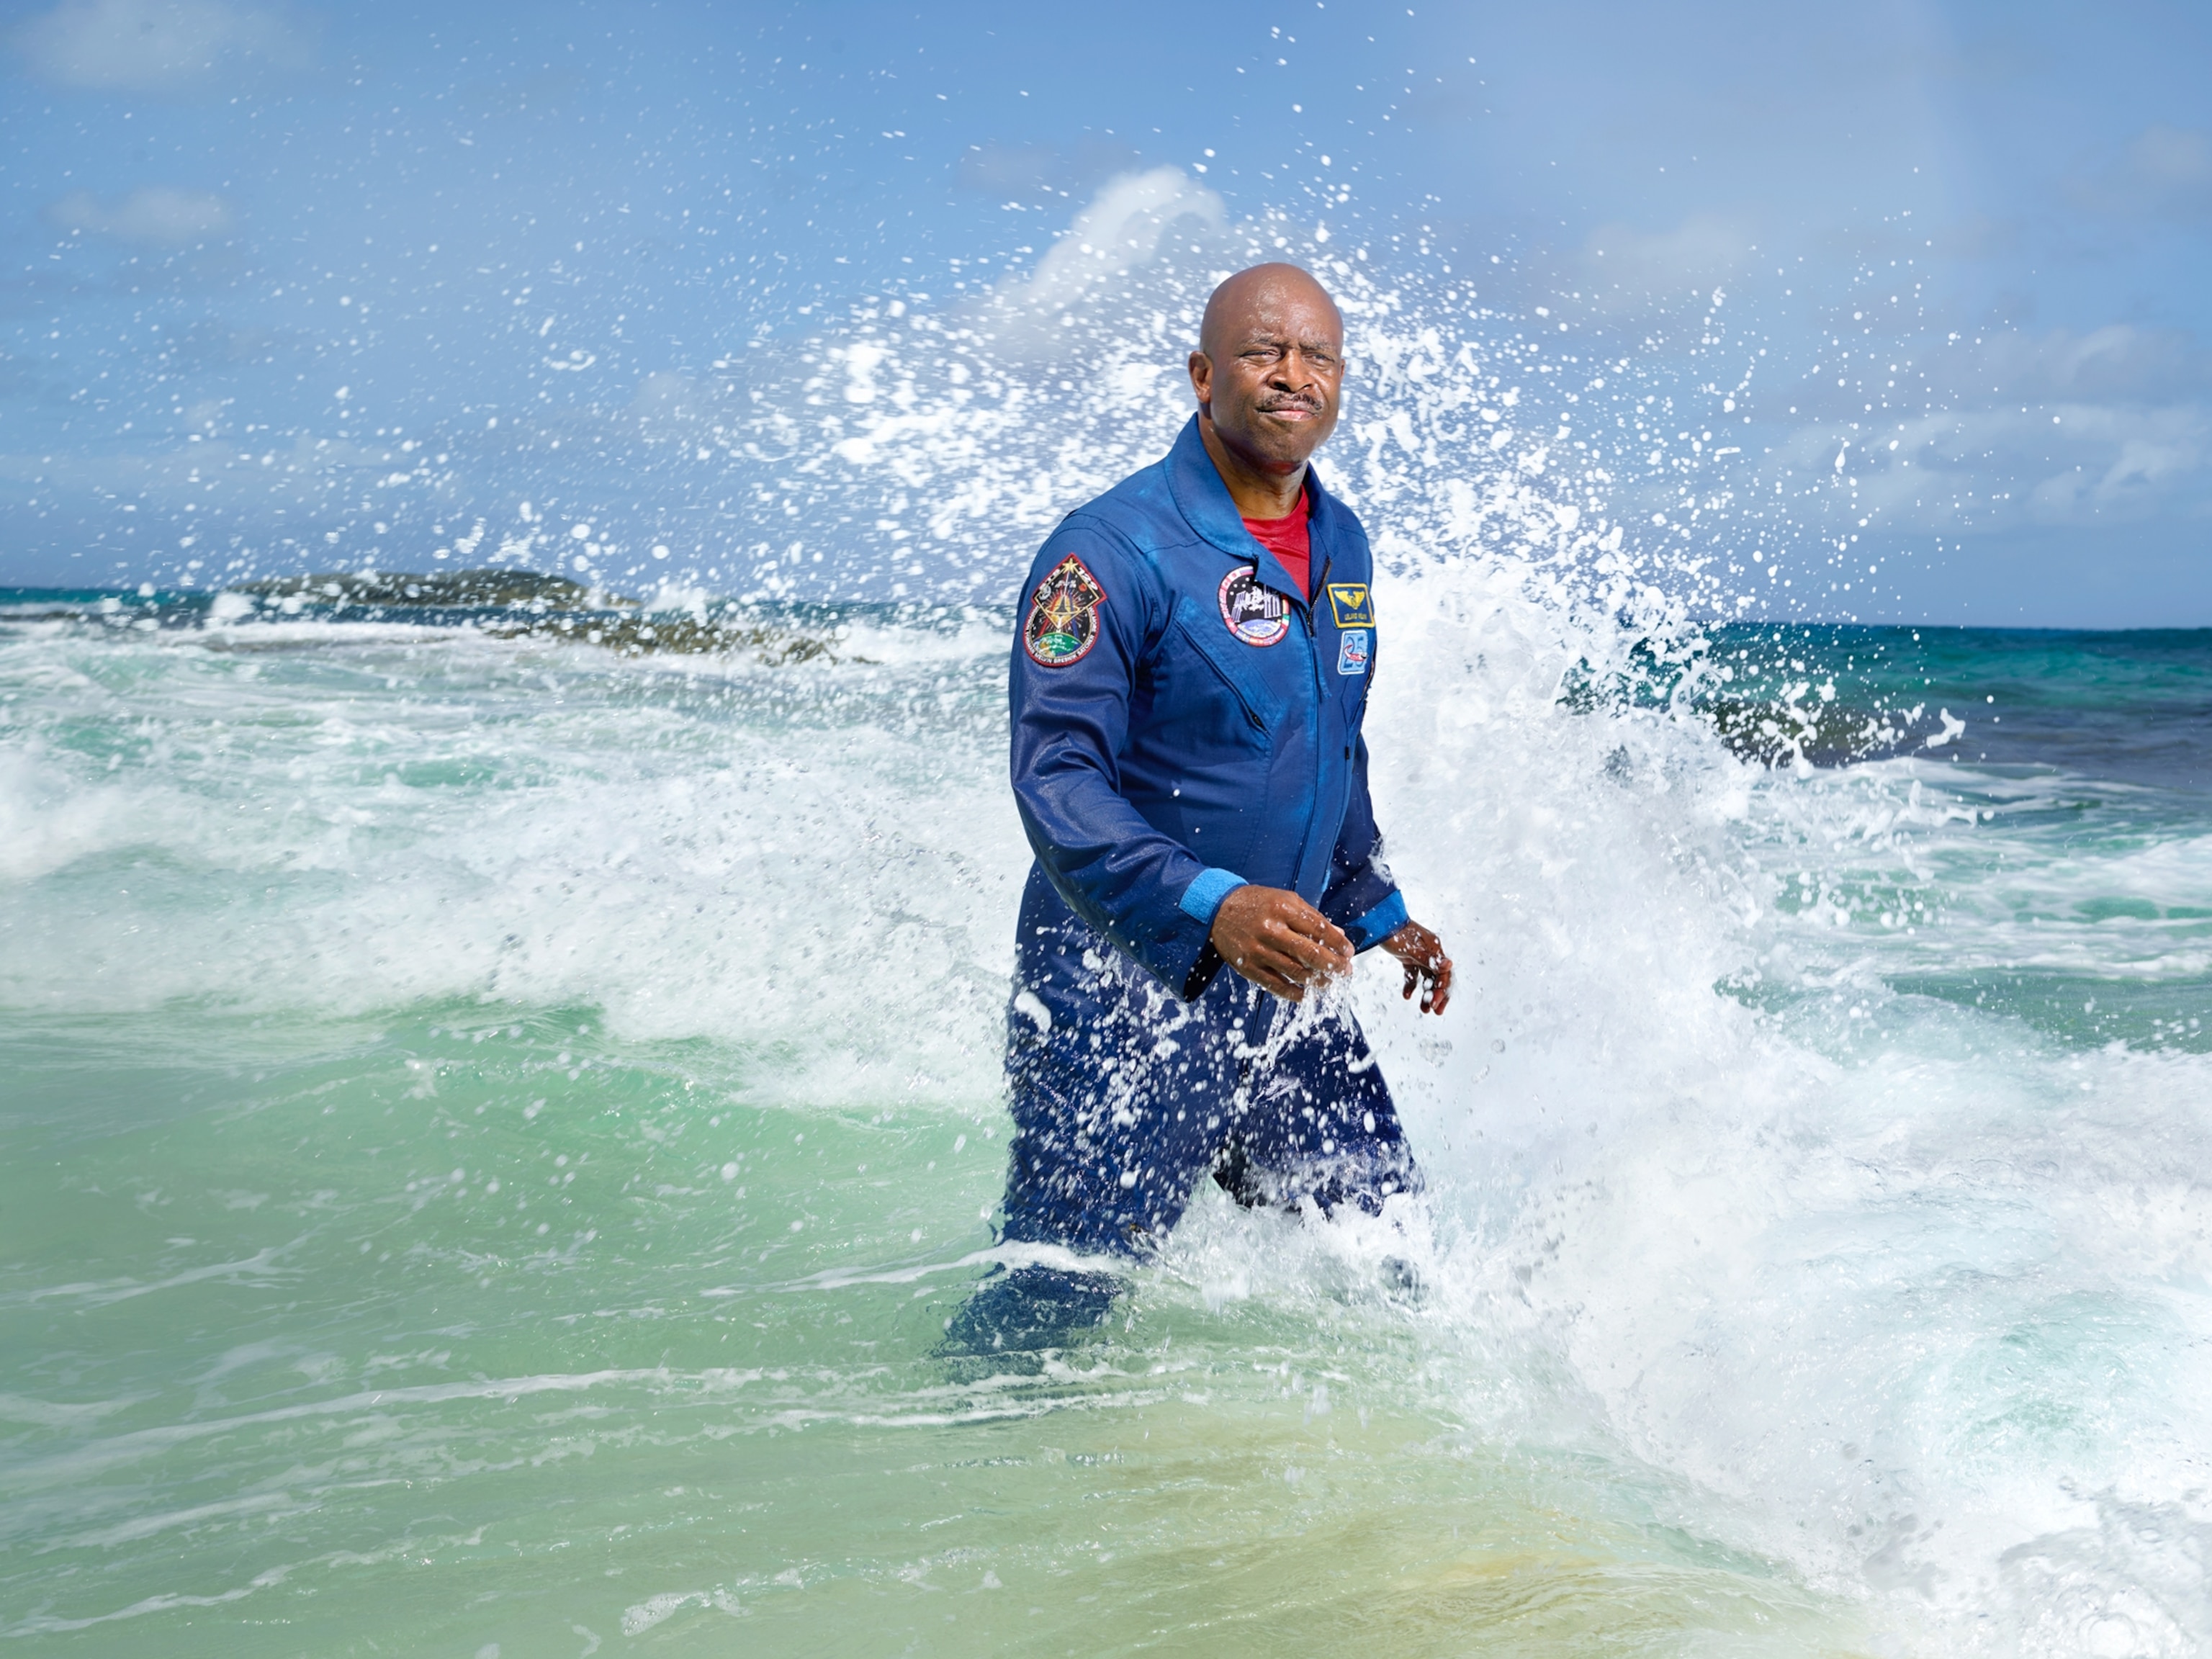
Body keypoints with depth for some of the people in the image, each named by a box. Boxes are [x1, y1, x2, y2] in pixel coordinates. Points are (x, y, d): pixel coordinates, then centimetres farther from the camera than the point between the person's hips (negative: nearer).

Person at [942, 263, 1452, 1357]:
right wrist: (1211, 906, -35)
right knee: (1054, 1303, 0)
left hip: (1285, 985, 7)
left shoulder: (1342, 548, 10)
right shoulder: (1113, 550, -16)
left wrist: (1375, 915, 21)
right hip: (1121, 992, -7)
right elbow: (1057, 785, -23)